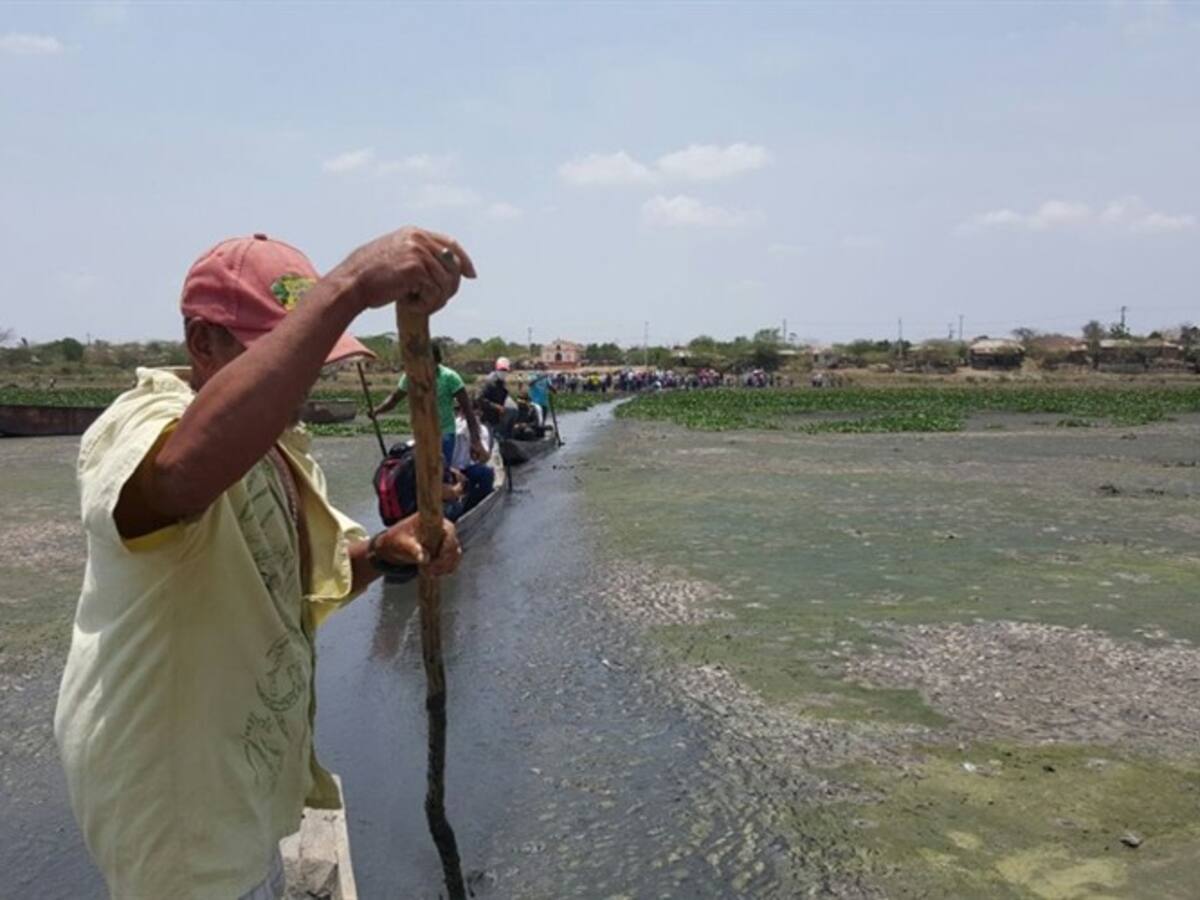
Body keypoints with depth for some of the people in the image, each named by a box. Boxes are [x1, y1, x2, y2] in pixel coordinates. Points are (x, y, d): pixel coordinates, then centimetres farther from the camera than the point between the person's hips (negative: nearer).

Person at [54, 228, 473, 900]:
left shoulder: (279, 440, 2)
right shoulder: (142, 422, -26)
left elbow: (315, 570, 11)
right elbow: (187, 469, -53)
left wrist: (382, 550, -12)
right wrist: (347, 288, -58)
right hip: (177, 802, -8)